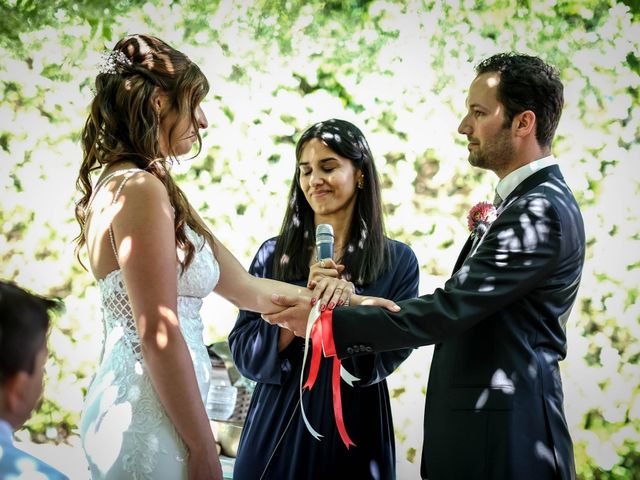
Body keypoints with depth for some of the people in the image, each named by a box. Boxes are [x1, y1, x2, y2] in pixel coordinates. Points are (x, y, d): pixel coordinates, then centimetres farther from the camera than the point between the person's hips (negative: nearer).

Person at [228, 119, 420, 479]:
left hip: (353, 433, -1)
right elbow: (246, 355, -5)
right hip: (277, 429, 1)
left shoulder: (398, 261, -2)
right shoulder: (274, 255, 1)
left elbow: (387, 358, -9)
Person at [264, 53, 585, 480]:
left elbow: (448, 310, -21)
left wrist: (331, 322, -19)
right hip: (477, 429, 9)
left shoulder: (541, 211, -17)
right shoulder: (526, 202, 16)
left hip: (503, 444, -9)